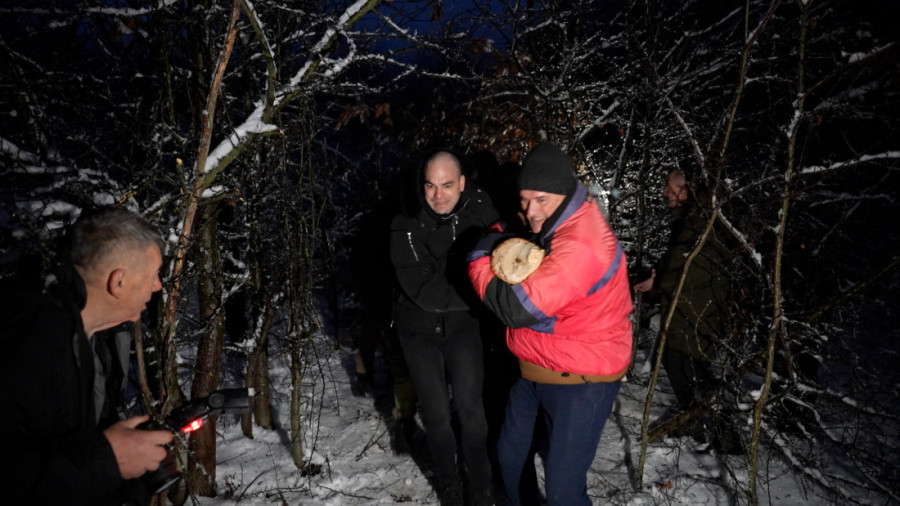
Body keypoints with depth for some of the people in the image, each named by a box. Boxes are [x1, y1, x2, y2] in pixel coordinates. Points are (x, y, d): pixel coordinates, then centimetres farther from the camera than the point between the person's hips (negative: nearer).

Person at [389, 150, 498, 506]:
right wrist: (478, 292, -26)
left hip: (462, 324, 1)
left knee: (471, 409, 1)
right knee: (436, 413, 8)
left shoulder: (479, 208, -10)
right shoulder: (406, 227, -18)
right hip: (419, 329, -1)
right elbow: (424, 292, -24)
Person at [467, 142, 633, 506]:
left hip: (580, 382, -9)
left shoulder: (582, 245, -28)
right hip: (535, 373, 9)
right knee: (510, 456, 21)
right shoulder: (549, 228, 3)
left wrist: (480, 259, -16)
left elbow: (519, 308, -30)